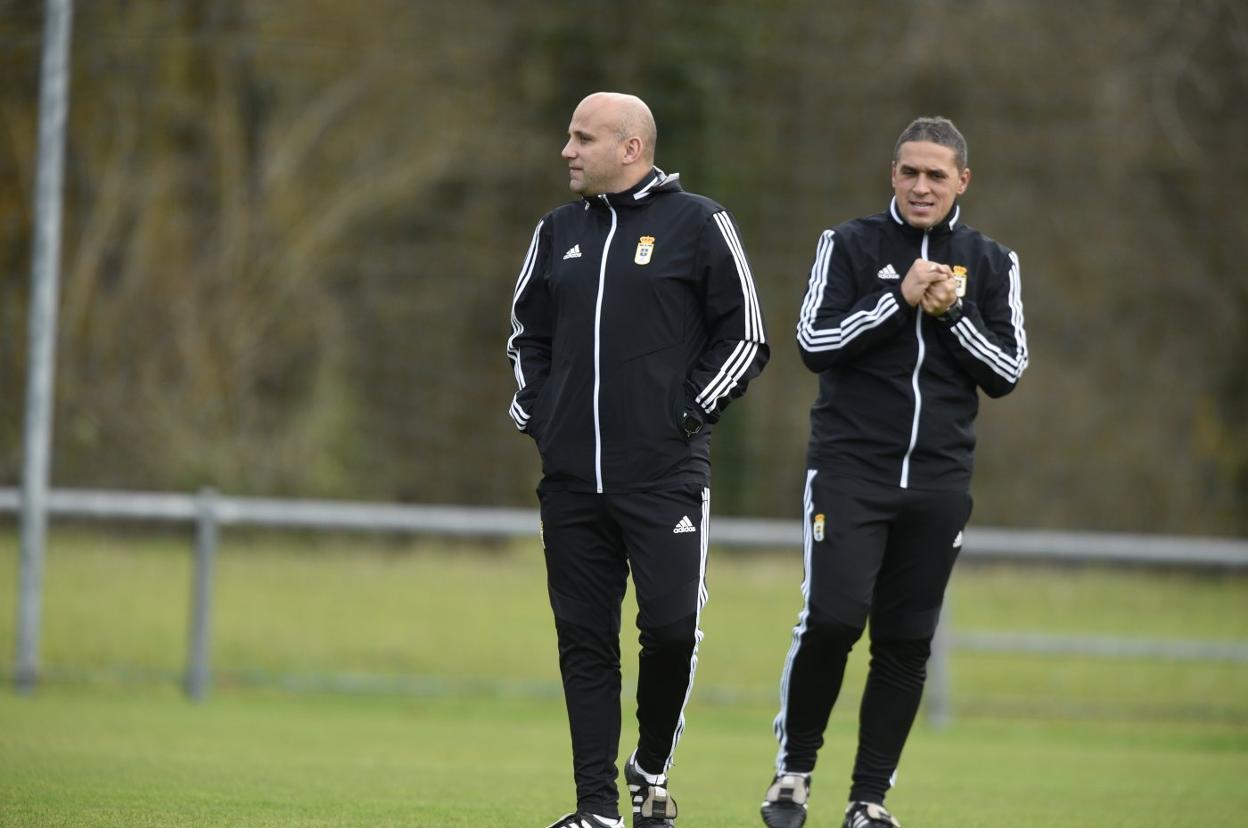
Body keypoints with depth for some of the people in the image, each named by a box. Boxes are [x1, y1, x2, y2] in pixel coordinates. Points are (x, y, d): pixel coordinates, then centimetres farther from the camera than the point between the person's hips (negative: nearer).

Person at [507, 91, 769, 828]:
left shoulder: (697, 225, -2)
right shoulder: (559, 232, 14)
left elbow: (746, 337, -1)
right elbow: (527, 332, 24)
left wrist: (689, 414, -7)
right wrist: (533, 413, 10)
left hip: (665, 472, -5)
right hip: (571, 476, 5)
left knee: (672, 624, -12)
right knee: (584, 640, 3)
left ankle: (652, 769, 11)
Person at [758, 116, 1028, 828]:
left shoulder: (990, 264, 9)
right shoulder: (850, 246, 3)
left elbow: (1008, 372, 4)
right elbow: (814, 343, -7)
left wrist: (952, 313, -11)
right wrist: (899, 299, -15)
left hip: (938, 482, 3)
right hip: (850, 469, -3)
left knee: (906, 643, 2)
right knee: (833, 618, -16)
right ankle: (794, 768, 4)